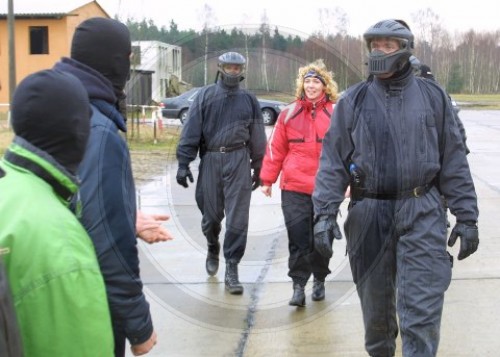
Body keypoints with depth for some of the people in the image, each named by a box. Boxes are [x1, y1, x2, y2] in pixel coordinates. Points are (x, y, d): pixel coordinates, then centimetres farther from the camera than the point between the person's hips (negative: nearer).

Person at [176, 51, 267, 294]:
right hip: (210, 159, 0)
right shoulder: (206, 96, 5)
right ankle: (213, 249, 41)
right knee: (210, 214, 11)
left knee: (237, 218, -4)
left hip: (238, 161, 0)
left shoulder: (248, 100, 9)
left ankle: (231, 269, 2)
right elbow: (191, 130, 0)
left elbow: (257, 137, 13)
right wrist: (183, 163, -6)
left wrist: (258, 168, 13)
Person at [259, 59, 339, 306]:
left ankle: (319, 281, 29)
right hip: (294, 188, 0)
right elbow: (275, 148, 6)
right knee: (297, 238, -2)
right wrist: (267, 179, 6)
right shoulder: (289, 113, 3)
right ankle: (298, 285, 5)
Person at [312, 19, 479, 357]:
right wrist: (325, 214, -9)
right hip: (369, 214, 1)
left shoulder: (433, 96, 4)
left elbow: (454, 160, 5)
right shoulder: (353, 100, 3)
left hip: (422, 214, -1)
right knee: (375, 299, 14)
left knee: (422, 309, -7)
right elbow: (333, 160, 1)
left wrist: (467, 216, 1)